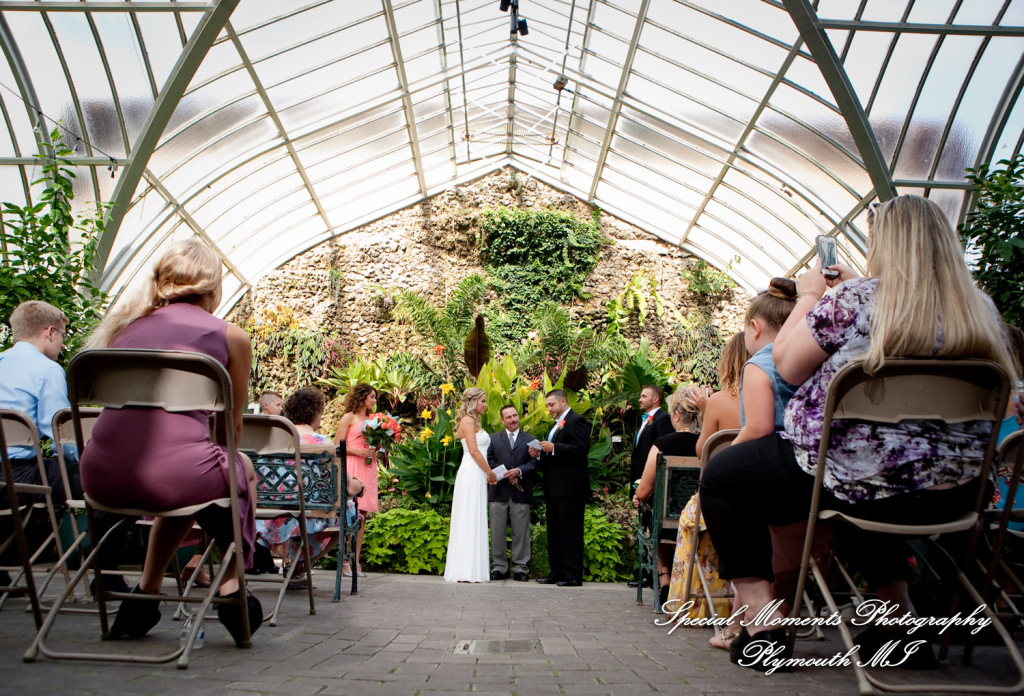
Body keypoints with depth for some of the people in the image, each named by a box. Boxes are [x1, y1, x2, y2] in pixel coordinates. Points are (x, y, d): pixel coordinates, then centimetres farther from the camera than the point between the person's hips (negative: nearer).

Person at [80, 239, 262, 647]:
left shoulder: (126, 324, 20)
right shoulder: (229, 335, 7)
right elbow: (231, 428, 17)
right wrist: (225, 461, 38)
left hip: (102, 479, 5)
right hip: (170, 476, -5)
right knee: (243, 468, 29)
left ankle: (146, 592, 36)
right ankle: (230, 587, 24)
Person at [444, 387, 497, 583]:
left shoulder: (473, 422, 21)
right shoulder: (467, 421, -8)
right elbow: (474, 451, -15)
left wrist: (487, 475, 13)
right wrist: (491, 473, -9)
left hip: (477, 476, 10)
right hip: (471, 474, -10)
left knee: (474, 523, 9)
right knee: (469, 522, -8)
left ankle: (471, 571, 13)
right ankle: (466, 572, -5)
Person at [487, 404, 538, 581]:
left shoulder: (530, 440, 11)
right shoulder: (493, 438, 12)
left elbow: (534, 463, 2)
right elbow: (489, 460, 2)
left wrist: (519, 471, -15)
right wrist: (506, 474, -11)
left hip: (521, 492, 0)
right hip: (499, 492, 1)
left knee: (521, 532, 3)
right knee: (497, 532, 4)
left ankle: (520, 568, 10)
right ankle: (499, 567, 12)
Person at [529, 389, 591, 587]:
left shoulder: (577, 421, -7)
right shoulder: (555, 425, 22)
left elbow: (581, 449, -19)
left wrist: (553, 448, -22)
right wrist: (540, 453, 5)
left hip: (570, 487, -10)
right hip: (553, 488, 10)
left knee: (570, 531, -6)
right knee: (554, 532, 12)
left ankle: (573, 576, -1)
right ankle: (556, 573, 19)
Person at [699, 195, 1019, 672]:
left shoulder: (852, 300, -16)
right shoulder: (981, 310, 2)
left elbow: (788, 365, -7)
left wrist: (808, 297, 8)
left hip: (858, 480, -7)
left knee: (719, 479, 11)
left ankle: (761, 620, 6)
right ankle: (900, 618, 41)